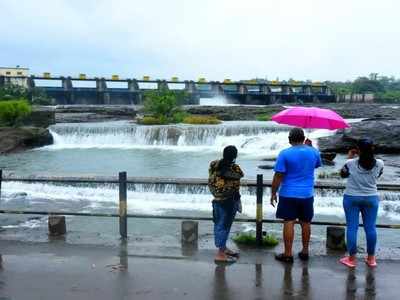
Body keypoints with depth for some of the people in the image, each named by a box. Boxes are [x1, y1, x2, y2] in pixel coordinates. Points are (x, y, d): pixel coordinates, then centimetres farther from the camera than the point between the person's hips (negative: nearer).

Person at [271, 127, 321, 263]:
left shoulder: (285, 153, -11)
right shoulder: (314, 152, 0)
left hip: (289, 195, -3)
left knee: (289, 223, 1)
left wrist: (273, 193, -2)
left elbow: (278, 176, -12)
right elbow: (317, 164, 23)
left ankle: (288, 254, 5)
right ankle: (305, 252, 24)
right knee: (305, 223, 14)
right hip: (307, 195, 4)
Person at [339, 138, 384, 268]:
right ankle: (371, 258, 19)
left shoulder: (351, 163, -14)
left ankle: (352, 258, 10)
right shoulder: (379, 164, -8)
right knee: (370, 227, 10)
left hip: (351, 198, -2)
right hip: (371, 198, 2)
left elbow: (343, 174, 4)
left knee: (352, 227, 4)